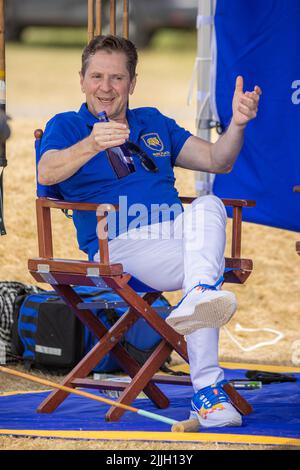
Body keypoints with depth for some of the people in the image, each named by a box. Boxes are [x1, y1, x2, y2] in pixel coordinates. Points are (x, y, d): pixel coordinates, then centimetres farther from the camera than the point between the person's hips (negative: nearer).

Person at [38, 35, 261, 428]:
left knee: (208, 206, -33)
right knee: (204, 267, -33)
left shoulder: (153, 124, 28)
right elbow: (46, 173, -12)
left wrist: (238, 124, 0)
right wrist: (92, 145, -32)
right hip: (120, 244, -4)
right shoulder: (67, 126, 12)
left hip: (177, 231, 4)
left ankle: (197, 299, -53)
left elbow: (217, 161, 22)